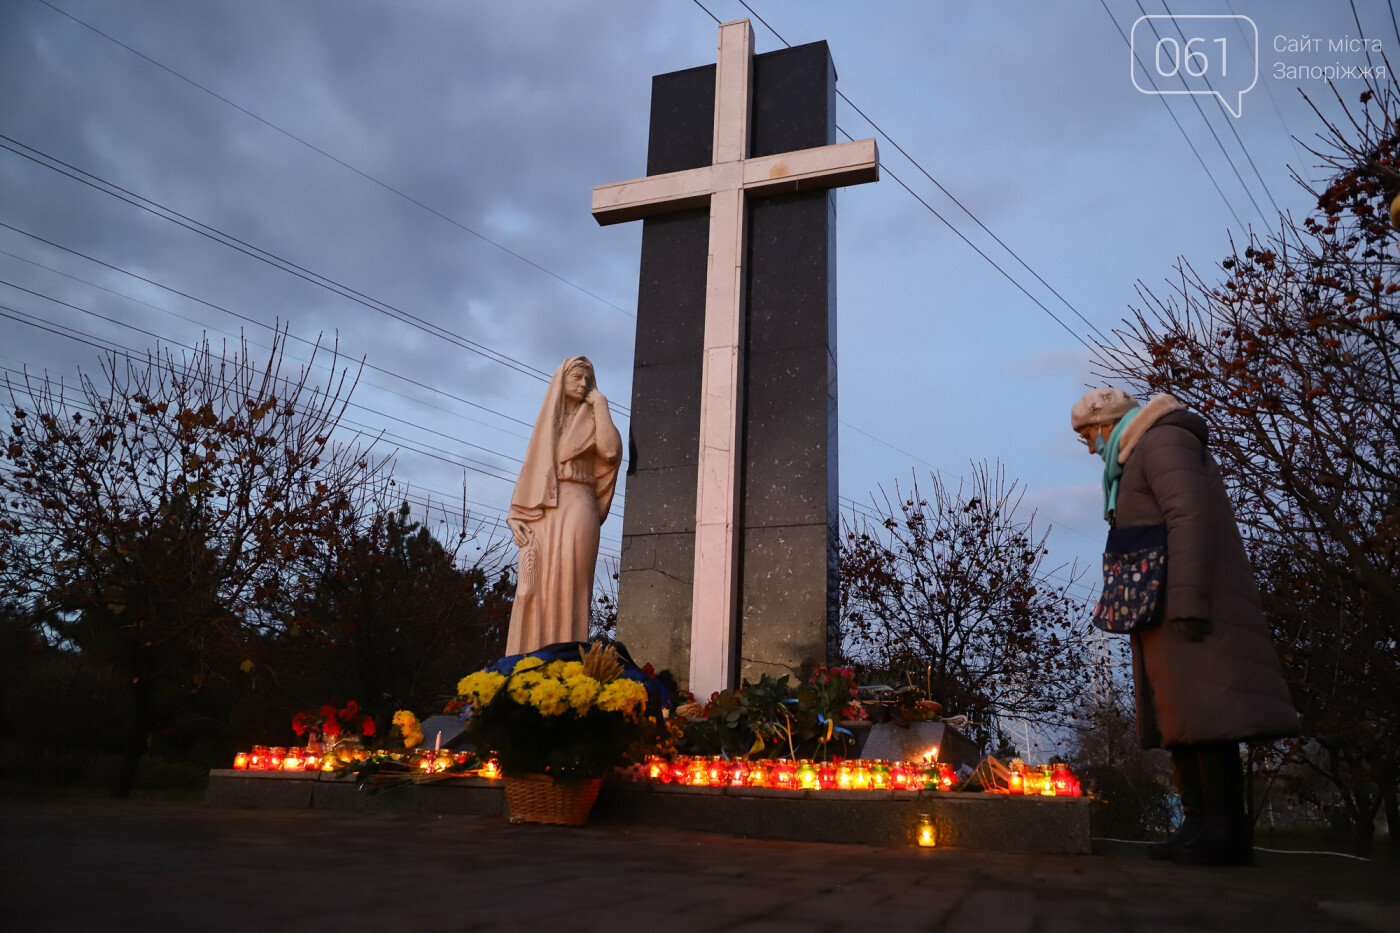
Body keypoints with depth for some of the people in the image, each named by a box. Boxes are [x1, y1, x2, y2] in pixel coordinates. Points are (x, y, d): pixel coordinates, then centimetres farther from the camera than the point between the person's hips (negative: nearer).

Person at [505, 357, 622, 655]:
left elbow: (610, 451, -10)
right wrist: (518, 514, 1)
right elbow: (531, 468, 14)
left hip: (577, 508, -3)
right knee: (536, 587, -4)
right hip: (542, 514, 3)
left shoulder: (591, 420, 12)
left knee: (568, 586, -10)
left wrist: (600, 405, -2)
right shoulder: (546, 422, 21)